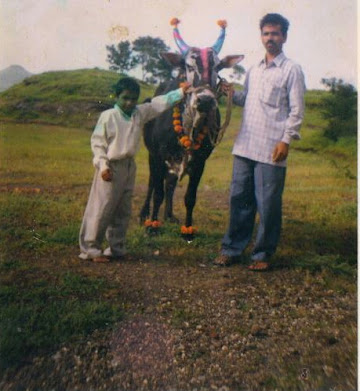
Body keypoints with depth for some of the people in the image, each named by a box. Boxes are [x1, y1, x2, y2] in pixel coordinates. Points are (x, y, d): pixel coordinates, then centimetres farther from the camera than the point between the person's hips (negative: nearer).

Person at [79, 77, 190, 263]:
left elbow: (159, 103, 6)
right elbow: (97, 142, -9)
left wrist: (181, 91, 0)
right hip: (111, 168, -6)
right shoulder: (107, 116, -10)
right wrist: (103, 165, -16)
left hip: (129, 166, 7)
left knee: (123, 211, 12)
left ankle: (116, 248, 24)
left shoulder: (141, 113, 6)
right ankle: (90, 249, 6)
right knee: (101, 209, -4)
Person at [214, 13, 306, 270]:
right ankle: (232, 249, 19)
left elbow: (297, 110, -4)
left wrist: (286, 140, -12)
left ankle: (263, 254, 14)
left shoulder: (292, 70, 1)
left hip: (271, 150, -5)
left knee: (268, 205, 1)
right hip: (245, 145, 6)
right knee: (239, 199, 8)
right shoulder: (253, 70, 18)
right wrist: (230, 93, 6)